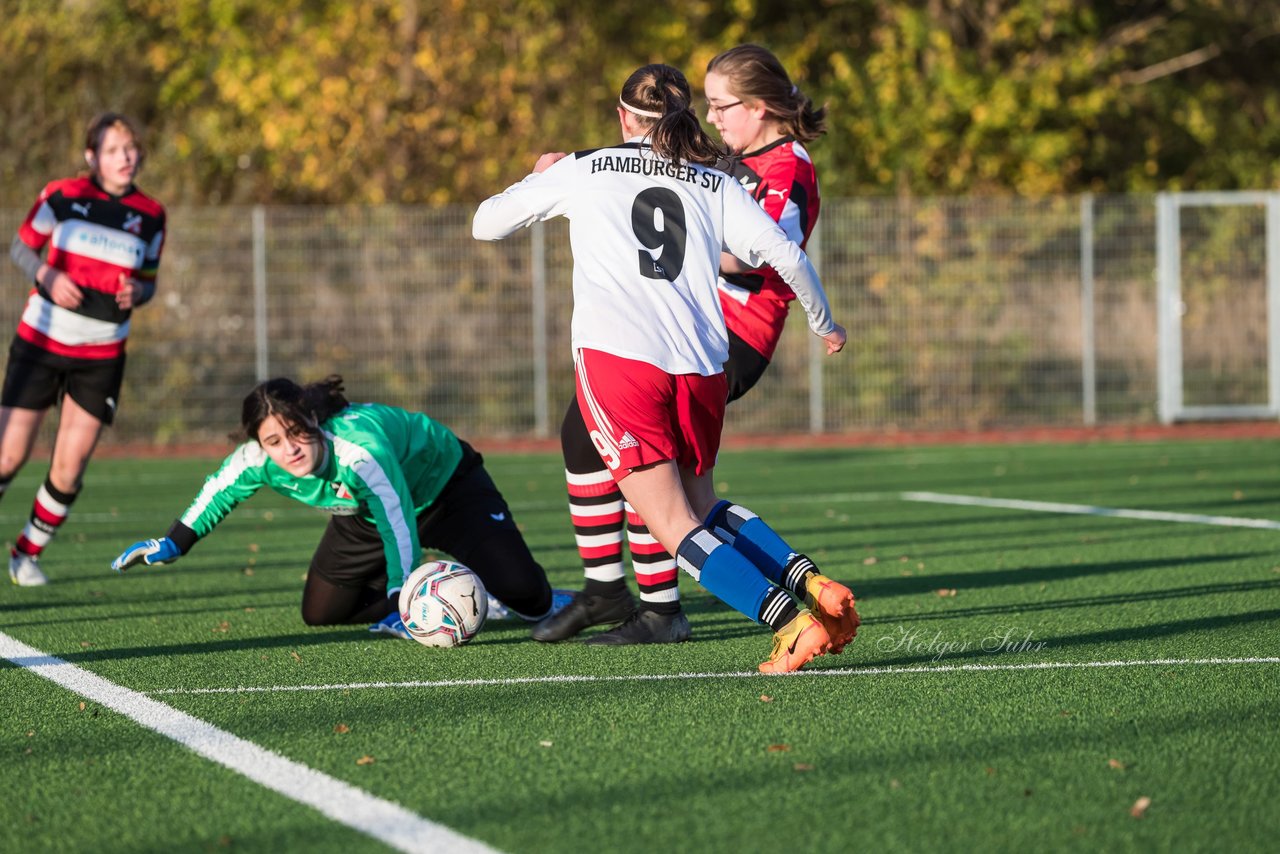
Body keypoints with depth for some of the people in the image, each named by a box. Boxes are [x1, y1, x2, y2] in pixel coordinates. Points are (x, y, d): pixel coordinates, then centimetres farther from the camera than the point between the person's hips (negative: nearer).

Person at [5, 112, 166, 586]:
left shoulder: (150, 215, 3)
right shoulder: (62, 195, -5)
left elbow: (149, 280, 14)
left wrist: (137, 292, -10)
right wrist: (47, 275, -15)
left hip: (101, 355, 2)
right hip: (41, 340, -2)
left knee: (69, 468, -1)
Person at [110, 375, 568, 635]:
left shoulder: (358, 448, -45)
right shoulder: (258, 460, -27)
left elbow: (399, 524, -39)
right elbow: (218, 490, -4)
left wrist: (401, 602, -40)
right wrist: (172, 544, 1)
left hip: (444, 484, -6)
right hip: (364, 515, 6)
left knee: (522, 593, -23)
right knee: (320, 612, 9)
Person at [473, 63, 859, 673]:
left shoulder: (582, 171, 18)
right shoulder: (716, 184, 20)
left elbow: (485, 225, 28)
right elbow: (786, 257, 9)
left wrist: (540, 177, 47)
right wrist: (824, 325, 26)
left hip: (616, 355, -3)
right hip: (702, 366, 3)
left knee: (677, 528, -4)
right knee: (702, 503, 25)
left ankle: (791, 621, -24)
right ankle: (811, 584, 3)